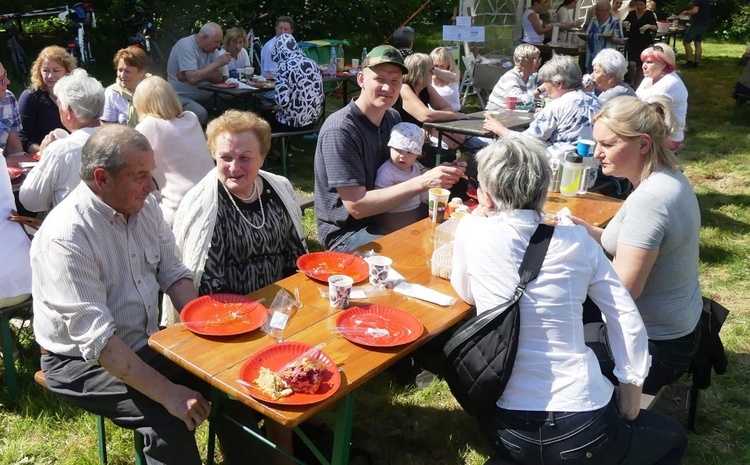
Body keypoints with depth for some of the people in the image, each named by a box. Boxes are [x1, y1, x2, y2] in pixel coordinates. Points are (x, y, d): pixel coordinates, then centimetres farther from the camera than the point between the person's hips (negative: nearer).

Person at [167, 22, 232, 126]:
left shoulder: (211, 48, 6)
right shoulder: (185, 46, -15)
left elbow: (219, 77, -5)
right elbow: (192, 78, -27)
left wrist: (197, 74, -21)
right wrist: (217, 63, -19)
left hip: (206, 97, 7)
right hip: (182, 97, -7)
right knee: (200, 114, -34)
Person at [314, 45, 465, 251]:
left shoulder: (393, 118, 5)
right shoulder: (340, 130, -21)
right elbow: (357, 206, -24)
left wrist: (441, 173, -11)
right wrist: (423, 182, -30)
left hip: (386, 217, 8)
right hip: (347, 233, -8)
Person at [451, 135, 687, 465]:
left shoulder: (472, 231, -7)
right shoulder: (576, 240, -4)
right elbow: (628, 321, -2)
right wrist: (630, 400, 9)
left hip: (506, 426, 2)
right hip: (581, 428, -1)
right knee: (672, 437, 27)